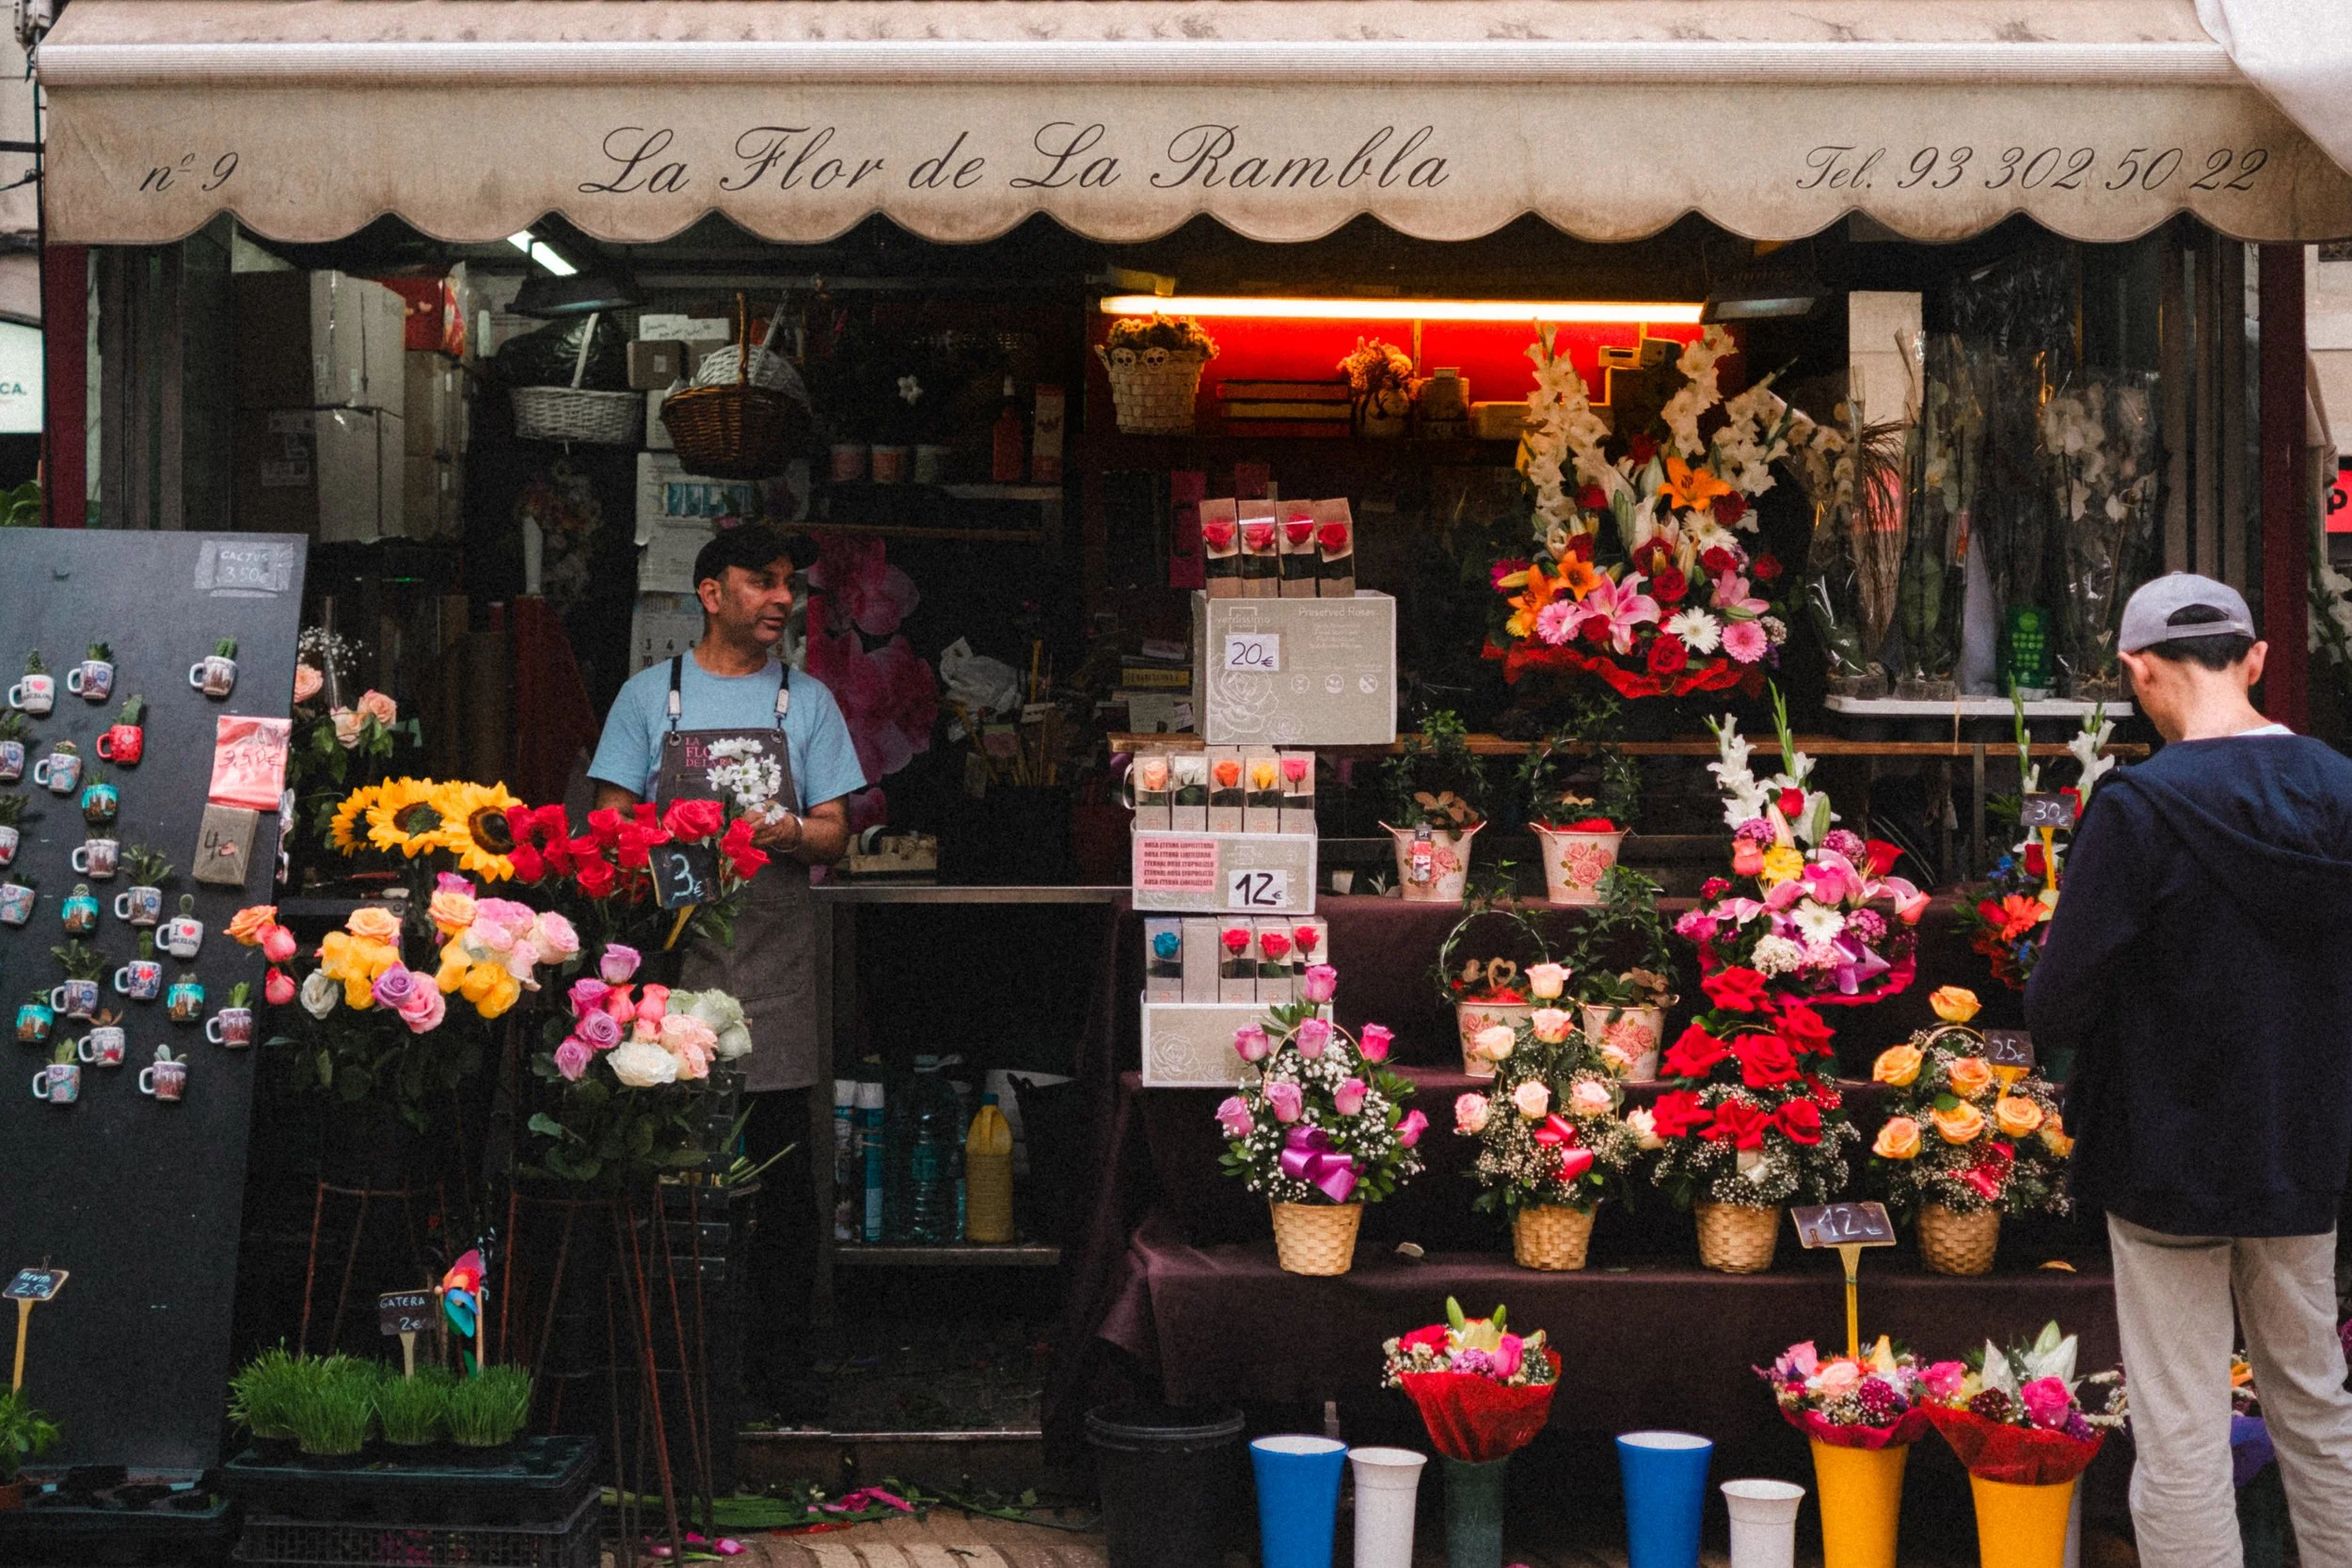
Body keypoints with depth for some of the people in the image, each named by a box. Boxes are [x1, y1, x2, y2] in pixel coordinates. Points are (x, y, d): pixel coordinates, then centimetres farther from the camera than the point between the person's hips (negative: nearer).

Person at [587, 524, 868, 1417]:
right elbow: (614, 822, 7)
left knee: (784, 1165, -1)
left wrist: (792, 834, -14)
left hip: (775, 962, 1)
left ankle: (774, 1352, 7)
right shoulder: (650, 696, 9)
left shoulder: (807, 701, 12)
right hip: (672, 953, -1)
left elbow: (833, 834, 9)